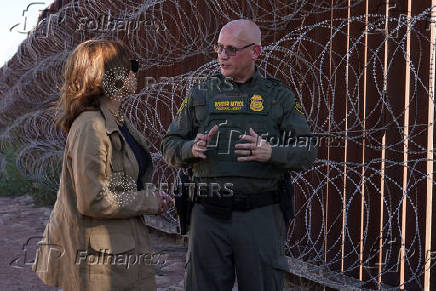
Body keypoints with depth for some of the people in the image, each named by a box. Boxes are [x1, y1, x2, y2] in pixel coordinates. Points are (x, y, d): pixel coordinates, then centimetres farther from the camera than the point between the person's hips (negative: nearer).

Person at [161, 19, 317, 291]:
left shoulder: (279, 96, 7)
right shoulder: (201, 95, 11)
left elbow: (307, 152, 2)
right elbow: (170, 147, 11)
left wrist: (270, 152, -16)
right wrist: (192, 149, -11)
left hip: (260, 216, -1)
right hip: (209, 215, 1)